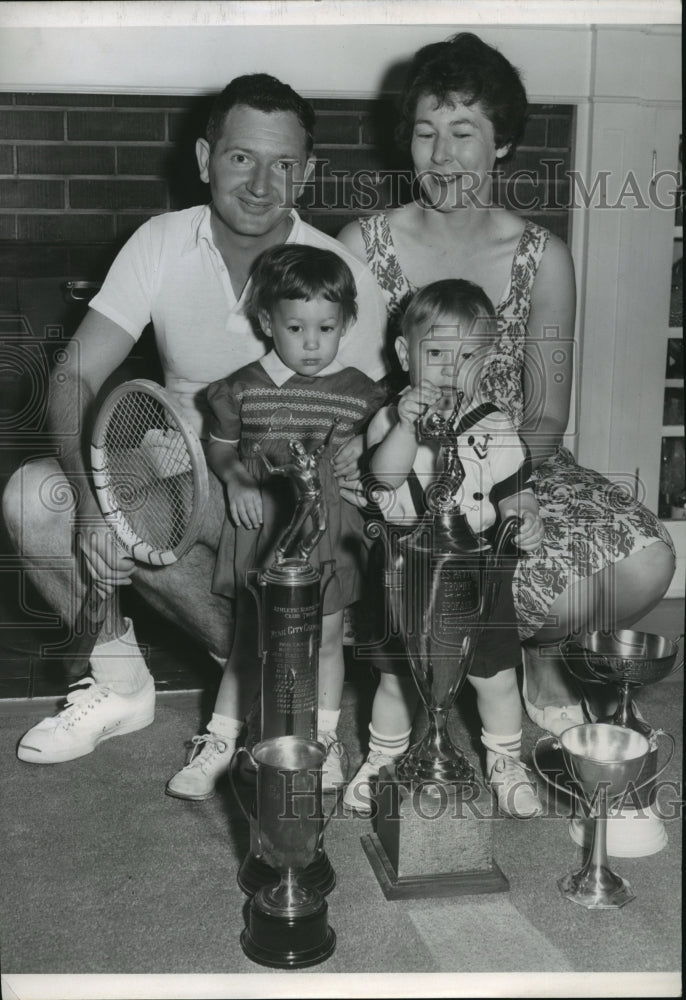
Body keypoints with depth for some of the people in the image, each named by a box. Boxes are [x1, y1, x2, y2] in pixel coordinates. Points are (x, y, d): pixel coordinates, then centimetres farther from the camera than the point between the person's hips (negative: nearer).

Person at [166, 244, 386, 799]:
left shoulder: (362, 394, -2)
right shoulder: (244, 388, -1)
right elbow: (220, 447, 12)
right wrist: (236, 480, -6)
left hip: (330, 529, 0)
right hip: (261, 524, 0)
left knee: (325, 638, 8)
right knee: (250, 636, 6)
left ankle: (323, 741, 26)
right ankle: (220, 743, 18)